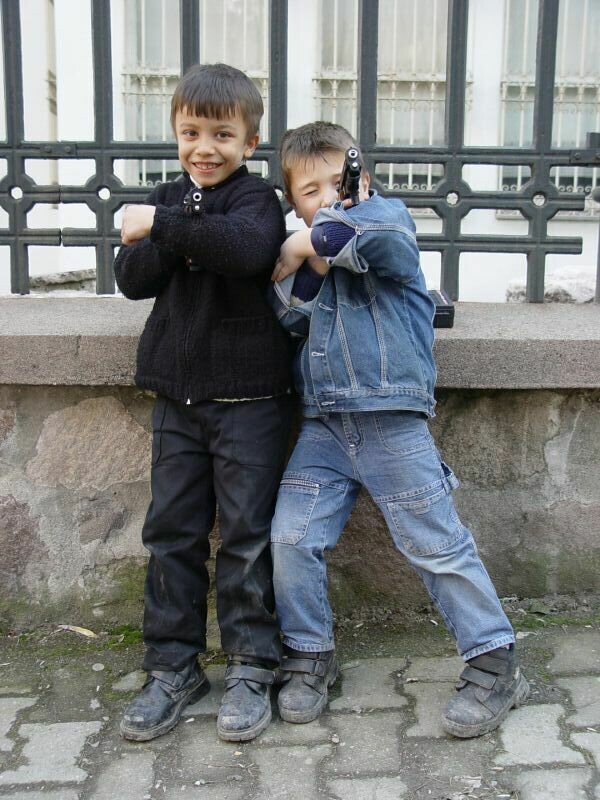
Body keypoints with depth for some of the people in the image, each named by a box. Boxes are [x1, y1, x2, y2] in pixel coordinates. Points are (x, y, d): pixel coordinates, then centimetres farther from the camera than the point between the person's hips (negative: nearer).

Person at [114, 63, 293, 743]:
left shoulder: (257, 198, -4)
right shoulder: (166, 199, 12)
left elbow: (247, 249, -27)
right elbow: (132, 278, -1)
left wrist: (164, 224, -23)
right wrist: (177, 240, -16)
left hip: (248, 394, -5)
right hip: (177, 393, 5)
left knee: (246, 533, 2)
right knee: (171, 531, 9)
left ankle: (250, 666, 17)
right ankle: (172, 666, 22)